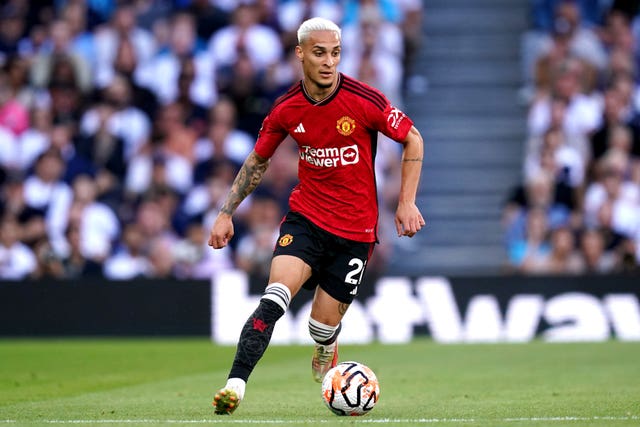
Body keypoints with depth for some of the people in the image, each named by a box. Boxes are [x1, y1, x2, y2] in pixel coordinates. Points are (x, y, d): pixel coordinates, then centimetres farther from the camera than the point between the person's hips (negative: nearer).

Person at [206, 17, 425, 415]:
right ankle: (236, 384, -27)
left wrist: (407, 202, -6)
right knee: (276, 296, -23)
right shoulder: (286, 109, -5)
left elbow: (412, 139, -1)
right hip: (305, 216, 1)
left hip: (355, 228, -1)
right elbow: (258, 161, 11)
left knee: (324, 322, 2)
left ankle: (327, 351, 41)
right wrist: (227, 212, 8)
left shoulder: (364, 100, -15)